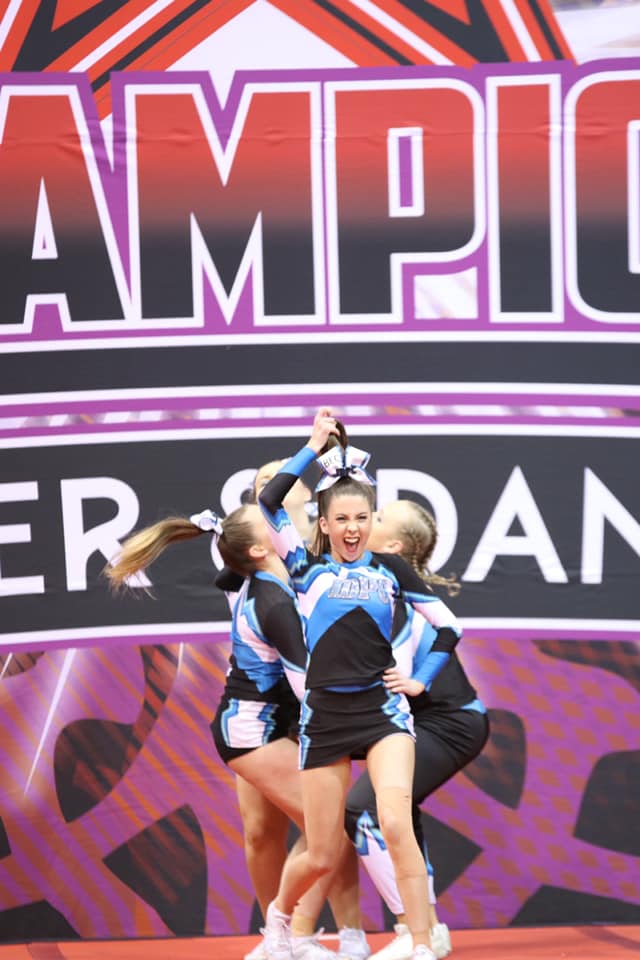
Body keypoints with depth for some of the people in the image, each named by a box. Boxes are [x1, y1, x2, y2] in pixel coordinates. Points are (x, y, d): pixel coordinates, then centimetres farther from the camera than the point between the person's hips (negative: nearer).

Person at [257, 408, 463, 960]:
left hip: (382, 710, 0)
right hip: (323, 717, 0)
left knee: (395, 824, -24)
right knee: (321, 856, 6)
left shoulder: (391, 570, 7)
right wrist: (314, 447, -1)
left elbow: (449, 626, 14)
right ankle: (280, 915, 38)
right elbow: (268, 503, -8)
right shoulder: (308, 568, 5)